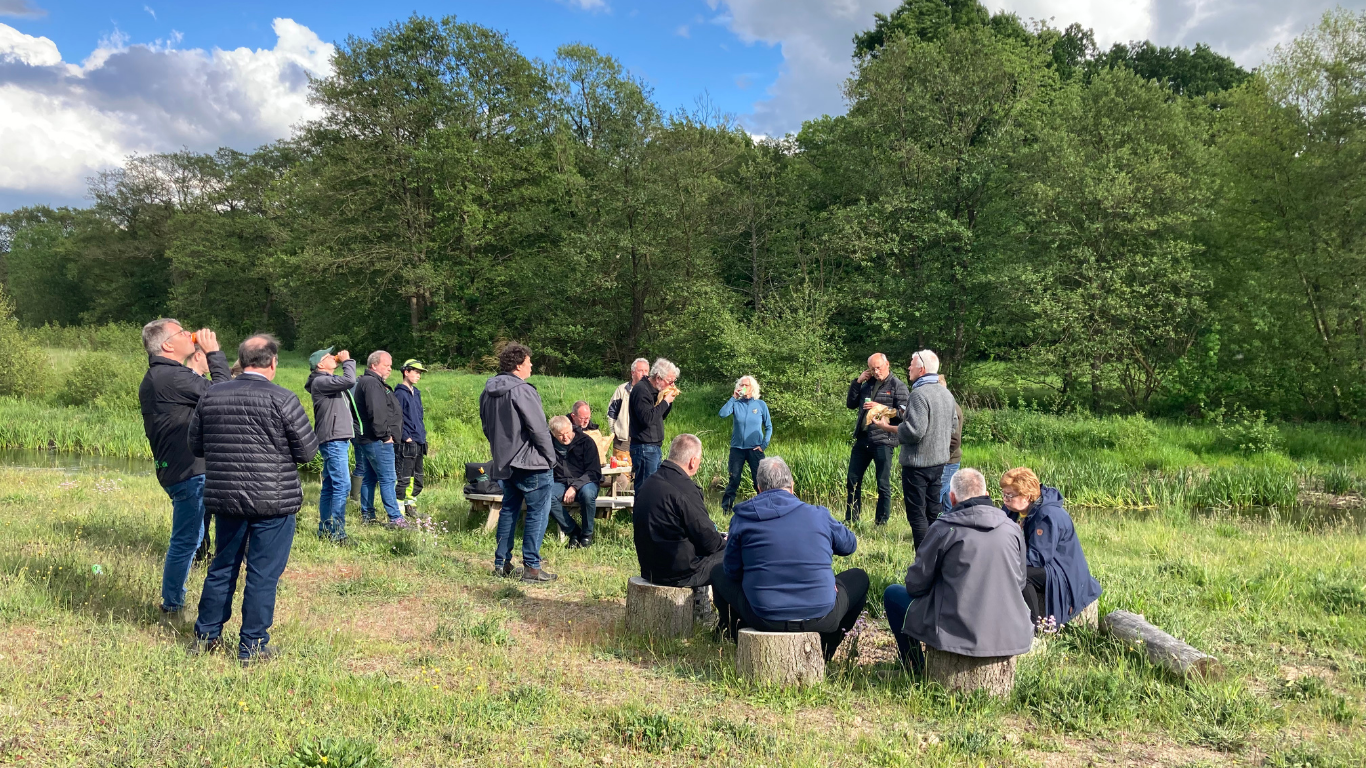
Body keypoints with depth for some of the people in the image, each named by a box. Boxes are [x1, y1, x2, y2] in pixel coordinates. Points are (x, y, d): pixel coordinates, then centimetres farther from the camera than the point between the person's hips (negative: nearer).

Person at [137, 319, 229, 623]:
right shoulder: (171, 377, -19)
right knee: (186, 540, -1)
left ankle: (173, 603, 33)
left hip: (175, 468, 11)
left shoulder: (154, 378, 16)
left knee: (187, 537, 21)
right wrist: (213, 353, -12)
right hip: (188, 471, -11)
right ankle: (171, 607, 9)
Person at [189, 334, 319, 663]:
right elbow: (308, 451, -9)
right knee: (263, 574, 4)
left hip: (224, 498, 5)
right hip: (273, 501, -5)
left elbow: (196, 445, 12)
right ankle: (253, 646, 11)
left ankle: (205, 636, 29)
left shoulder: (210, 396, 2)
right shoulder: (282, 400, -14)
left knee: (222, 567, 19)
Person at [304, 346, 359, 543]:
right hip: (332, 440, -10)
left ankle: (325, 529, 21)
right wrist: (347, 361, -9)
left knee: (330, 486, 14)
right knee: (342, 486, -13)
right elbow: (349, 380, -23)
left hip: (338, 440, 10)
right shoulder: (320, 382, -11)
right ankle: (337, 532, -12)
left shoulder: (332, 382, 19)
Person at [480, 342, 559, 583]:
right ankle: (531, 567, -1)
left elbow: (487, 427, 18)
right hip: (531, 463, -8)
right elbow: (538, 429, -18)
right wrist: (551, 457, -8)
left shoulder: (487, 392, 9)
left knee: (509, 510, 18)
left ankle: (501, 563, 20)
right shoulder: (522, 391, -18)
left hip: (504, 462, 9)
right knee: (538, 513, -1)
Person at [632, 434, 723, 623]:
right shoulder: (684, 489, -23)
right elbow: (708, 540, -17)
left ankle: (699, 608, 34)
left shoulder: (649, 483, 5)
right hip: (678, 571, -10)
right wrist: (726, 541, 5)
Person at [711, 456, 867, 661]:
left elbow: (732, 571, 7)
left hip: (763, 619, 0)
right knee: (859, 578, 29)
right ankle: (823, 650, 32)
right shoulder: (818, 514, 0)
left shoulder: (742, 518, -2)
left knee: (719, 573, 26)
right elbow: (850, 545, 19)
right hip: (821, 617, 0)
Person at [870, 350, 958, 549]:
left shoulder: (919, 394, -20)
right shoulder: (946, 394, 8)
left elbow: (914, 432, -26)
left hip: (918, 463, -9)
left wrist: (888, 427, -13)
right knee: (933, 511, 16)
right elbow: (952, 426, 18)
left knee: (916, 513, -1)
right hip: (939, 461, 9)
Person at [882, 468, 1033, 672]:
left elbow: (915, 585, -4)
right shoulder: (1012, 528, 2)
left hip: (958, 634, -5)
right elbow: (1019, 583, 14)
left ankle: (917, 670, 20)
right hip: (1011, 637, 5)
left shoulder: (944, 528, -11)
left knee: (893, 594, 16)